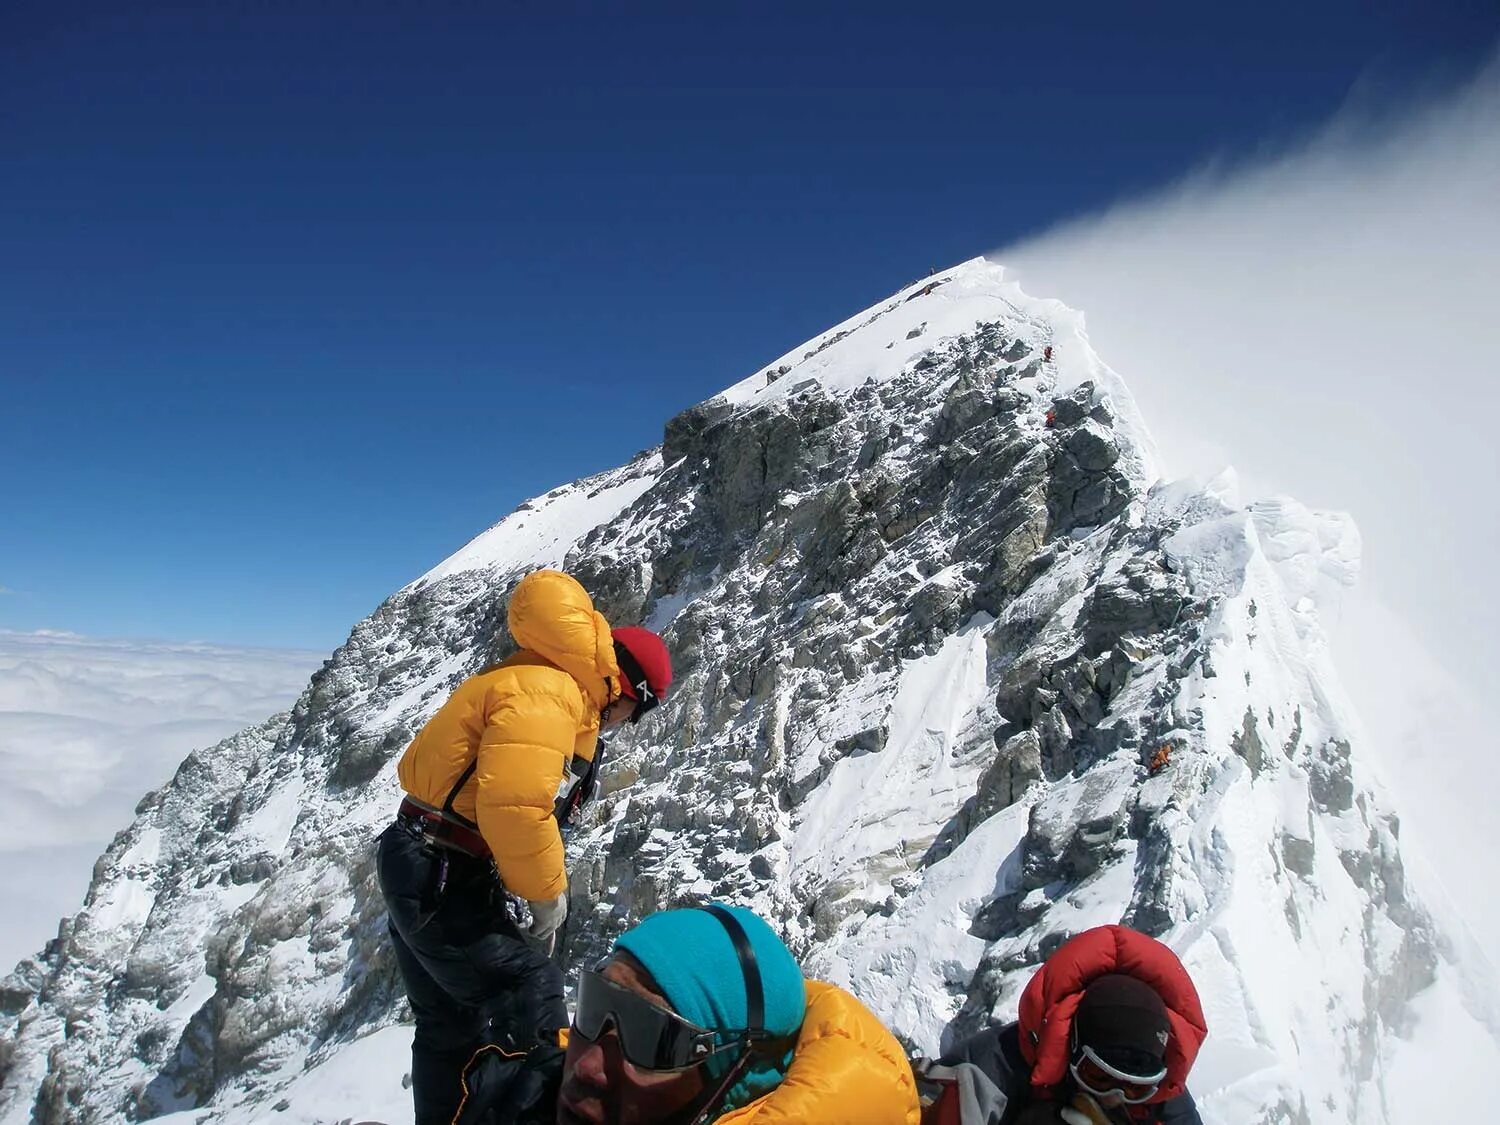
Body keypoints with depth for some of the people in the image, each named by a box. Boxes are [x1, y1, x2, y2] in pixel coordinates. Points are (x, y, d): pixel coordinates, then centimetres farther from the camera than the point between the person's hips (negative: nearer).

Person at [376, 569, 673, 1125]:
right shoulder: (546, 691, -21)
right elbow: (514, 806, -32)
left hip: (423, 871, 10)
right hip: (443, 877, -10)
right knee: (534, 1003, -7)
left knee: (452, 1027, 20)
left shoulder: (539, 684, 12)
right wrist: (548, 891, -16)